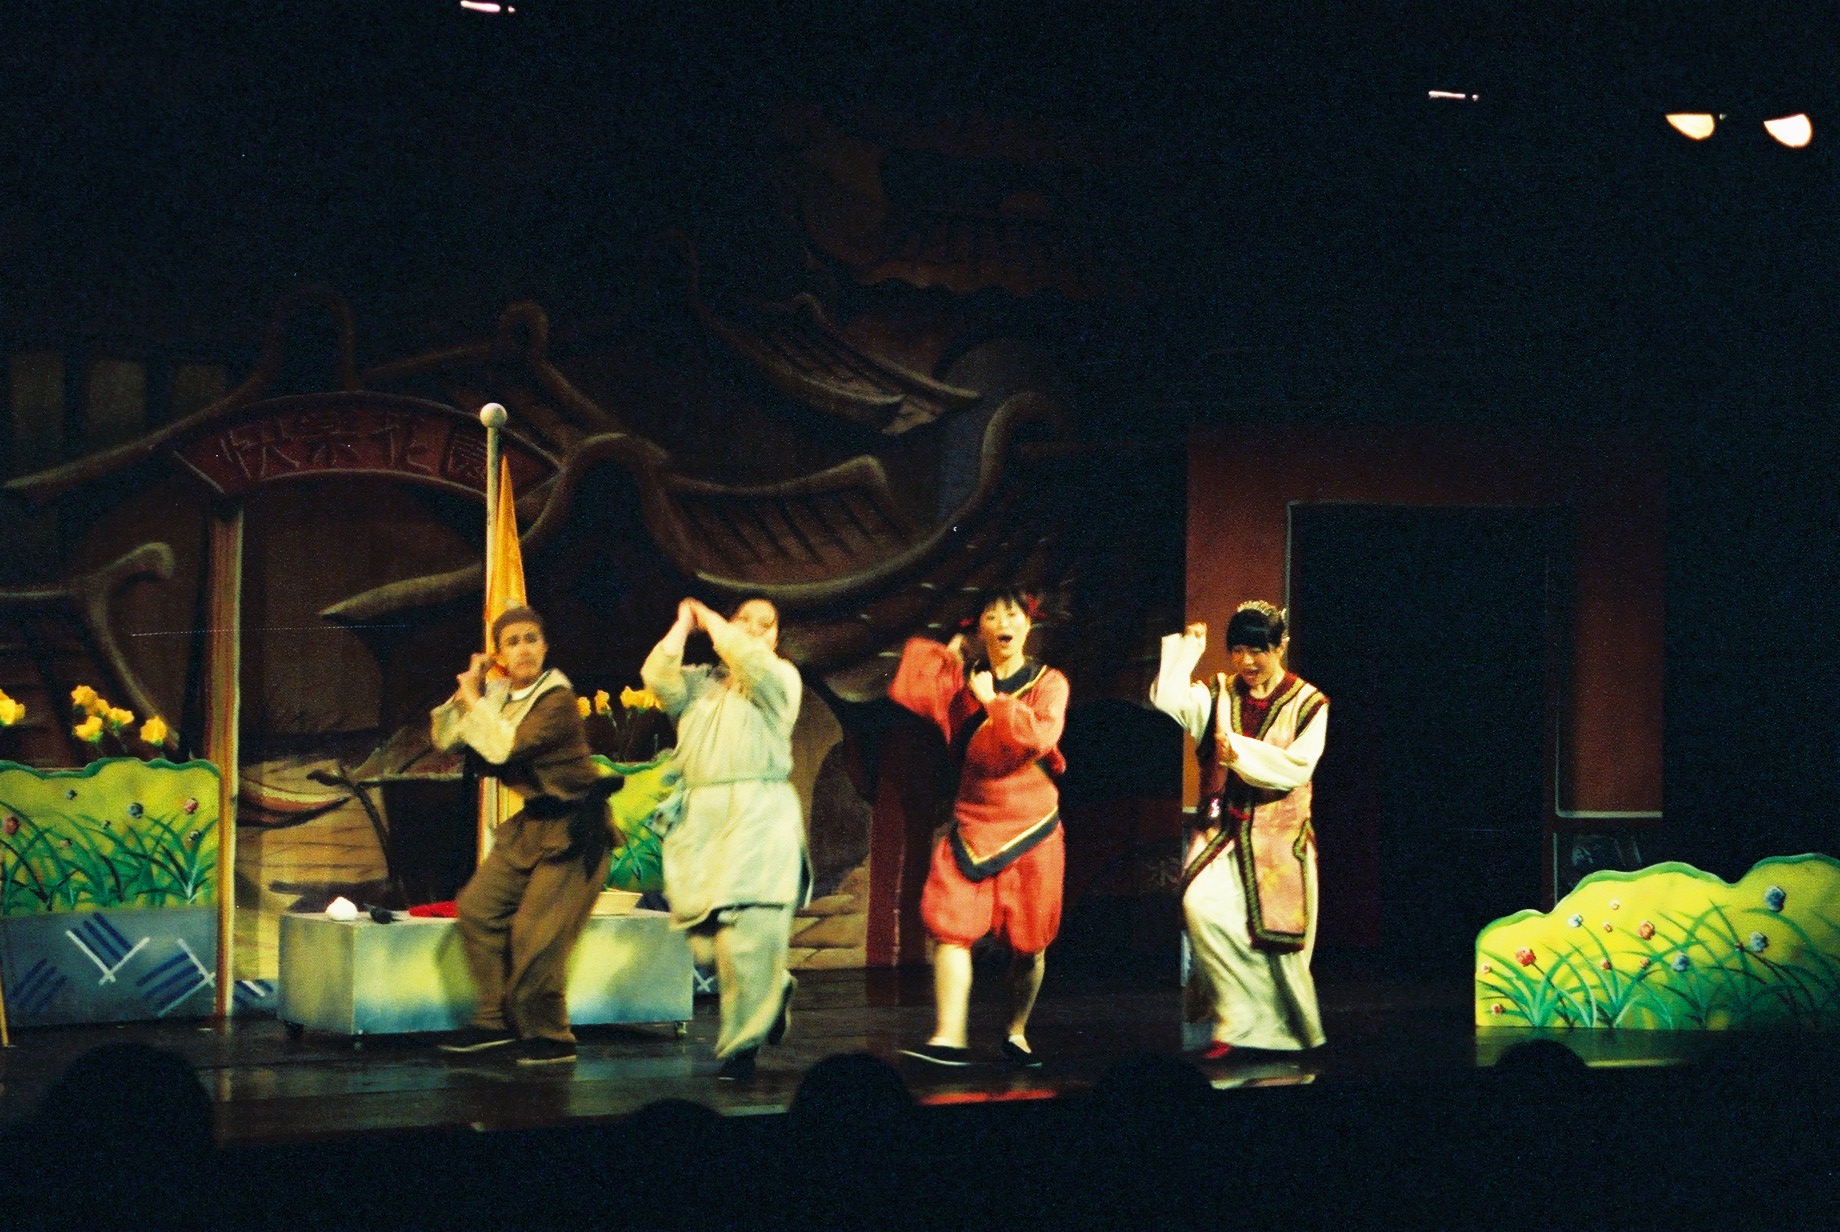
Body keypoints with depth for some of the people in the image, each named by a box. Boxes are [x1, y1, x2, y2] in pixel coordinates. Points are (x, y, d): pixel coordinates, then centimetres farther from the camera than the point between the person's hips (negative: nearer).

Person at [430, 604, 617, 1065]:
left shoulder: (557, 699, -17)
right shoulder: (499, 693, 7)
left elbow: (506, 747, -28)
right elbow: (445, 738, 12)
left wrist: (475, 700, -15)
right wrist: (465, 692, -1)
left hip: (573, 829, -8)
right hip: (531, 824, 8)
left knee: (535, 934, -12)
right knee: (477, 908, 1)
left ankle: (551, 1038, 1)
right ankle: (496, 1019, 10)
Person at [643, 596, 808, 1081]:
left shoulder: (781, 677, 9)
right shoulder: (699, 682, 19)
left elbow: (749, 662, -12)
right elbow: (657, 677, -1)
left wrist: (710, 621, 2)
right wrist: (683, 624, 7)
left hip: (759, 817, -4)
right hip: (702, 817, 4)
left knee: (747, 934, -13)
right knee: (705, 938, -1)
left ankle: (741, 1045, -5)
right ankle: (775, 990, 26)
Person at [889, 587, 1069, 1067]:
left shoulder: (1048, 683, 2)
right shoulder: (961, 677, 7)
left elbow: (1040, 735, -16)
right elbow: (906, 687, -2)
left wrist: (994, 701, -11)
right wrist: (946, 658, 2)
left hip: (1031, 827, -1)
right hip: (973, 822, 1)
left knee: (1029, 940, 3)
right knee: (950, 926, -13)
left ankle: (1016, 1035, 21)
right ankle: (949, 1038, -16)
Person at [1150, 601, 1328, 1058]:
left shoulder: (1309, 704, 1)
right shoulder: (1216, 696, 9)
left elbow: (1296, 768, -9)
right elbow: (1165, 698, -8)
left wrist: (1241, 751, -15)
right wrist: (1187, 648, 0)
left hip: (1279, 839, -2)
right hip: (1221, 830, 2)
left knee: (1278, 933, -3)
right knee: (1201, 905, -22)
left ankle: (1293, 1029, 20)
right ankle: (1236, 1020, -14)